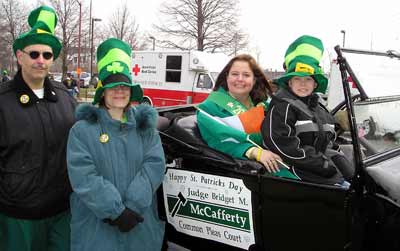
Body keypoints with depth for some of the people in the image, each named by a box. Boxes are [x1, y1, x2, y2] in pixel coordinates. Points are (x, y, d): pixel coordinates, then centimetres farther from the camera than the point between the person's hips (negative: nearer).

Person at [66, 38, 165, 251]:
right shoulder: (83, 130, -5)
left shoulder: (145, 125, 5)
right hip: (96, 226, -2)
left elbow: (154, 165, -7)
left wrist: (132, 206, -17)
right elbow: (83, 177, -14)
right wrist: (116, 211, -19)